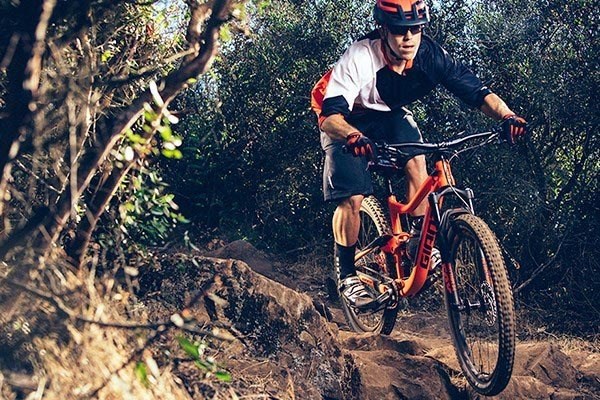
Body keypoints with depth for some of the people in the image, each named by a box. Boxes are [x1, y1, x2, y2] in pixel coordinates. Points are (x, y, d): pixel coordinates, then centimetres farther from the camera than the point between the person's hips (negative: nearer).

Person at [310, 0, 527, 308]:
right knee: (352, 198, -14)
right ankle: (346, 276, 3)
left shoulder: (431, 56, -25)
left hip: (389, 114, 3)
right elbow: (329, 115, -42)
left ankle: (420, 239, -10)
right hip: (347, 120, -3)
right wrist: (353, 136, -63)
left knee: (416, 160, -25)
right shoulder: (359, 58, -36)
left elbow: (477, 92, -24)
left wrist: (507, 116, -43)